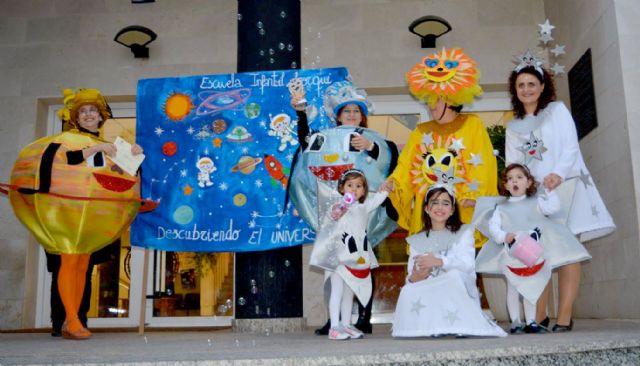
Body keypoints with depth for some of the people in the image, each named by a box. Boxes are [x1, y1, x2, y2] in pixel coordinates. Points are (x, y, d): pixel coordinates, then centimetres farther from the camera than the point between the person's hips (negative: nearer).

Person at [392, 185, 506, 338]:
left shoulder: (463, 232, 11)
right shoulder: (417, 241, 16)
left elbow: (467, 263, -8)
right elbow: (411, 275, 5)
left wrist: (439, 261, -20)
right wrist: (413, 278, -20)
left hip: (458, 293, -1)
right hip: (428, 294, 2)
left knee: (454, 275, -34)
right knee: (408, 292, -30)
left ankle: (459, 326, -23)